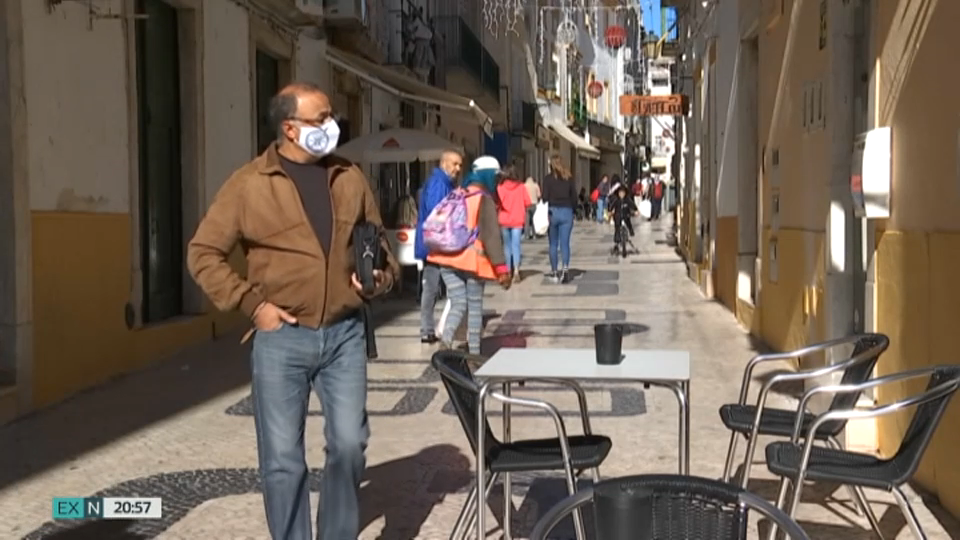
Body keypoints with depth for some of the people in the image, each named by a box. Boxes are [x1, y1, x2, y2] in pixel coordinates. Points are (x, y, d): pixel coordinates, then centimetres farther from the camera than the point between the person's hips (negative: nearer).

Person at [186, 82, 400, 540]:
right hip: (282, 336, -2)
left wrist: (383, 275, -1)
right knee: (282, 459, 4)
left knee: (349, 443, 3)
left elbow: (377, 243, 19)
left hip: (344, 334, 3)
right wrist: (251, 303, -9)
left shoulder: (349, 178, 8)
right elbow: (203, 253, -1)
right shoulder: (249, 184, -4)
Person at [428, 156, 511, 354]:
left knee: (458, 305, 6)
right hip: (473, 261, -5)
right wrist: (501, 268, -19)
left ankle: (445, 341, -17)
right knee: (475, 307, 8)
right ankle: (473, 352, 11)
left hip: (448, 259, 5)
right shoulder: (485, 200, -8)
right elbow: (492, 236, -16)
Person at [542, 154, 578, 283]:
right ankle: (565, 268, -17)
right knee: (565, 243, 1)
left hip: (553, 211, -2)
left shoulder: (548, 178, -3)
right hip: (567, 212, 2)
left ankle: (554, 272, 11)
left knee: (553, 244, 8)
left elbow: (545, 197, -7)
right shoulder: (569, 178, 5)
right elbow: (574, 196, 5)